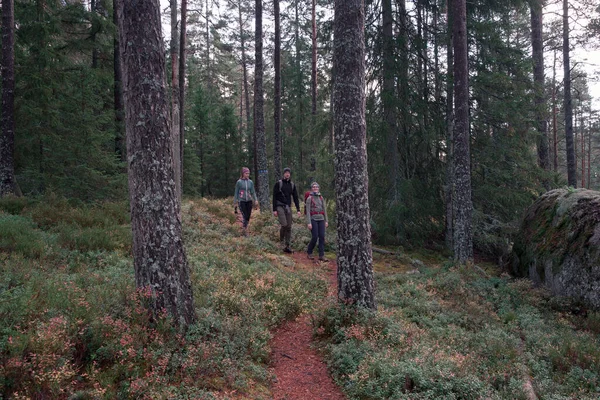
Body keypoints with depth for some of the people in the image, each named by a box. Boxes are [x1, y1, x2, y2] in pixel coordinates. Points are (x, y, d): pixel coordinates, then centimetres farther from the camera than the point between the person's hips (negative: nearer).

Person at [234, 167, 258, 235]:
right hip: (242, 201, -4)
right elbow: (236, 193, 2)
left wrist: (255, 200, -3)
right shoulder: (239, 182, -3)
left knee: (248, 216, 4)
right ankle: (244, 230, -5)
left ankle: (245, 227, 20)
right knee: (244, 216, -12)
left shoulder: (250, 182, 6)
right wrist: (235, 202, 3)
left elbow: (253, 192, 10)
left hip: (249, 201, 4)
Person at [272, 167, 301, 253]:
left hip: (288, 207, 4)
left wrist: (298, 210, 5)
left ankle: (287, 246, 6)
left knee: (289, 227, 1)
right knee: (284, 224, -19)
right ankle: (281, 238, 7)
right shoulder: (278, 183, -2)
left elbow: (295, 197, 13)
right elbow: (274, 197, -3)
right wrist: (274, 210, -9)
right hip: (280, 206, -4)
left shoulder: (292, 185, 11)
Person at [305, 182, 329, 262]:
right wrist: (309, 223, -15)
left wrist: (326, 221, 6)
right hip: (313, 219, -5)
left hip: (321, 220, 5)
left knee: (322, 237, -5)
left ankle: (321, 256, -3)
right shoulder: (309, 198, -4)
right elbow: (308, 211, -8)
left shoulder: (321, 198, 11)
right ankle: (309, 252, 14)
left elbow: (324, 210, 12)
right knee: (315, 237, -9)